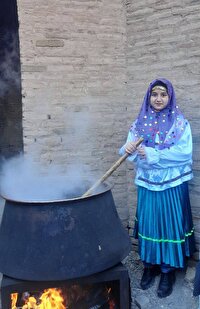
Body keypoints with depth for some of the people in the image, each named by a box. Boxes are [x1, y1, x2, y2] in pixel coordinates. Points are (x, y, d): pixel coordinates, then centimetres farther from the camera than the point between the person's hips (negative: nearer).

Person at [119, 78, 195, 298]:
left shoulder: (180, 123, -3)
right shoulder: (140, 122, 5)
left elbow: (184, 152, -13)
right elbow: (132, 153, 0)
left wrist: (152, 154, -18)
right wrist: (128, 149, -24)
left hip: (172, 184, -2)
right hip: (147, 183, 3)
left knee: (169, 224, 3)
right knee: (148, 223, 9)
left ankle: (168, 270, 21)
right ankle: (150, 265, 28)